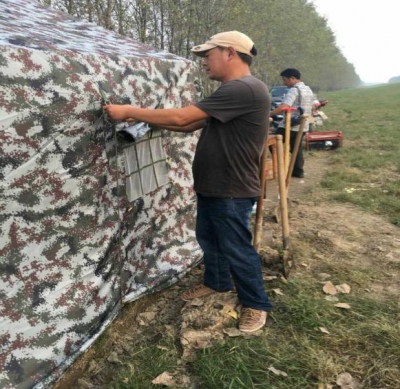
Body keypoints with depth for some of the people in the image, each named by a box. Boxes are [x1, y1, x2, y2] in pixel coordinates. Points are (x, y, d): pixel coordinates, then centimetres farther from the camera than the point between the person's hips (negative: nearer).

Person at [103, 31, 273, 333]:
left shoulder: (245, 89, -23)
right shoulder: (232, 90, 13)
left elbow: (182, 118, -26)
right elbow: (192, 125, 9)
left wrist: (130, 112, -17)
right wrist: (144, 118, 1)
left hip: (232, 191, -10)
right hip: (212, 186, 10)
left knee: (236, 248, 4)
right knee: (209, 238, 22)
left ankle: (257, 304, 25)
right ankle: (217, 282, 45)